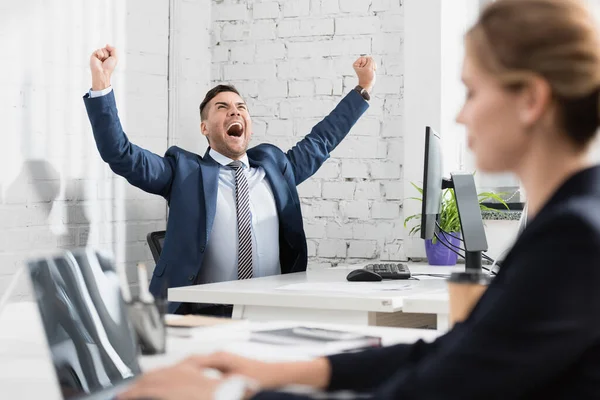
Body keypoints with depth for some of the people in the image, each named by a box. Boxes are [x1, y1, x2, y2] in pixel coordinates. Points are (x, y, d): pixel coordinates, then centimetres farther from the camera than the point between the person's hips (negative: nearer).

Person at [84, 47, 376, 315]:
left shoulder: (273, 164, 19)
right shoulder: (184, 171, 7)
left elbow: (320, 140, 31)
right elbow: (121, 154, -2)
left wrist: (363, 87, 31)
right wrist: (101, 84, -14)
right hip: (207, 313, -4)